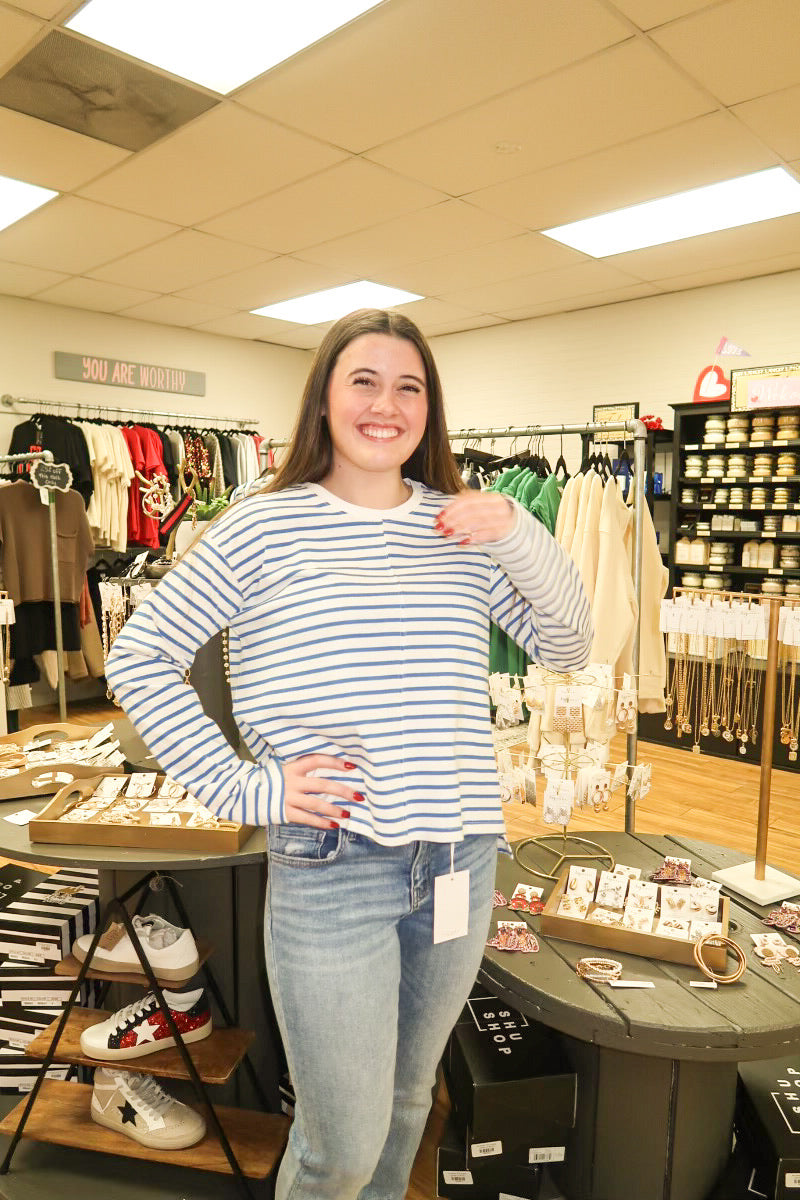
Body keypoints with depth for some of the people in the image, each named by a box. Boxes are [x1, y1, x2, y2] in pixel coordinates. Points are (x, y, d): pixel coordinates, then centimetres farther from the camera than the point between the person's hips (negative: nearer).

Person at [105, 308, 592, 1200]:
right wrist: (242, 789, -10)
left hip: (462, 861, 5)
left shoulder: (462, 528, 4)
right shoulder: (265, 526, -7)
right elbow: (137, 658, -3)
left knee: (409, 1095, 26)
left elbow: (567, 647, 5)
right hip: (329, 866, -4)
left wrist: (521, 539, -12)